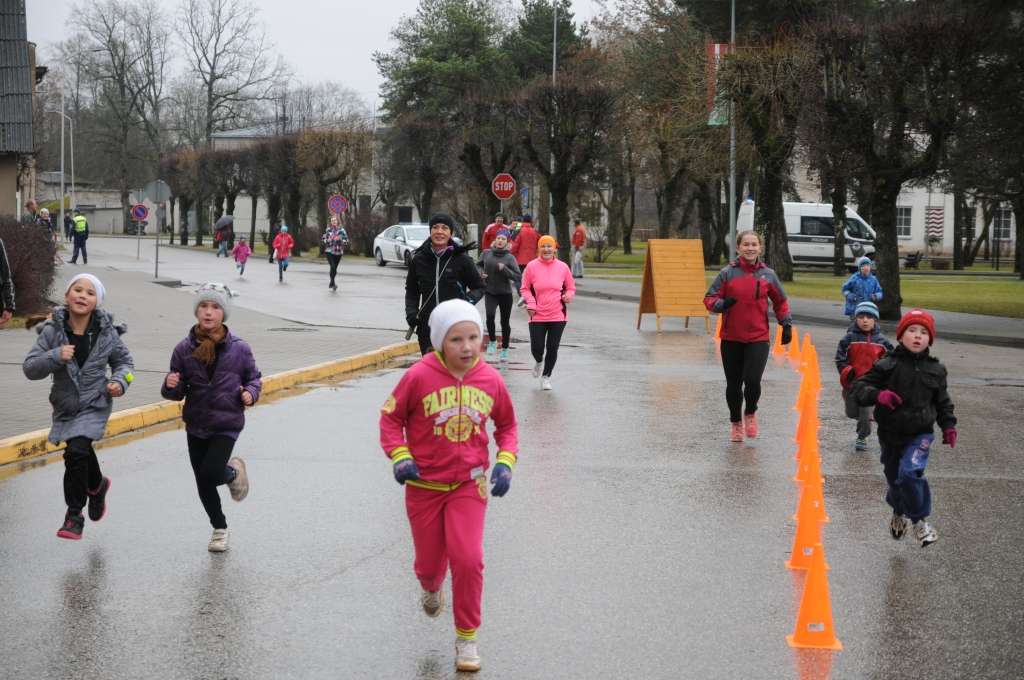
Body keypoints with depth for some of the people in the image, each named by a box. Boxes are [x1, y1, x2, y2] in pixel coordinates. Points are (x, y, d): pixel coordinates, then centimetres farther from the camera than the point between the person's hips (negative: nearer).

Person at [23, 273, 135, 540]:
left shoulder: (107, 333, -9)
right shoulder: (53, 330, -10)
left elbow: (124, 362, 9)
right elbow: (29, 368, -12)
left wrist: (120, 382, -11)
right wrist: (55, 357, -28)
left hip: (95, 404, -3)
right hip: (65, 405, 3)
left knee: (76, 451, -20)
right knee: (81, 453, 17)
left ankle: (74, 516, -5)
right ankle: (96, 485, 52)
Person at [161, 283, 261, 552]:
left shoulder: (238, 348, -9)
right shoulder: (185, 349, -5)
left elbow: (253, 377, 7)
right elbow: (178, 392, 3)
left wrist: (250, 393, -14)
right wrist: (171, 386, -19)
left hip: (227, 424, -3)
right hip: (195, 426, 3)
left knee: (210, 474, -19)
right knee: (203, 486, 10)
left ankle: (233, 471, 17)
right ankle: (219, 528, 34)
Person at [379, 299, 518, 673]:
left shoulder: (490, 380, -8)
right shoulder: (419, 376, -16)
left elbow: (507, 425, 9)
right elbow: (391, 416, -3)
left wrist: (505, 461, -5)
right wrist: (399, 456, -16)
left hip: (469, 484, 0)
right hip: (424, 485, 0)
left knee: (468, 559, -15)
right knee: (429, 562, 13)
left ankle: (466, 638, 4)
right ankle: (431, 589, 53)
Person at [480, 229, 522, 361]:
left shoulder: (509, 258, -6)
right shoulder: (486, 254, 1)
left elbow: (518, 277, -12)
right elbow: (480, 266, 22)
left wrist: (504, 269, -21)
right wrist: (481, 275, 2)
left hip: (505, 293, -1)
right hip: (490, 292, 1)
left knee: (505, 322, 7)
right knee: (490, 315, -24)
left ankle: (505, 350, 25)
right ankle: (492, 341, -2)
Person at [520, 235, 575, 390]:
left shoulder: (563, 267, 1)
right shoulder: (531, 267, -3)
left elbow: (571, 287, 13)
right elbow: (524, 288, 5)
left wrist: (569, 295, -8)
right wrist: (530, 302, -9)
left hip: (558, 315, 1)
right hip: (537, 315, -1)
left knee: (552, 348, 3)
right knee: (537, 348, -2)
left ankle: (546, 377, 21)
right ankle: (539, 361, 34)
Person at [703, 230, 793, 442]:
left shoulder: (768, 275, 5)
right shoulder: (727, 273, -1)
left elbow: (780, 302, 18)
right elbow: (709, 298, 1)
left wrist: (787, 324, 9)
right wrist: (721, 304, -19)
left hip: (758, 338, 0)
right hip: (731, 338, 0)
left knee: (752, 380, -16)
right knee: (733, 384, 7)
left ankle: (750, 413, 14)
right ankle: (735, 422, 29)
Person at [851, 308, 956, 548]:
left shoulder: (935, 370, 1)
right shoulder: (887, 365, -8)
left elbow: (942, 401, 15)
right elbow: (859, 387, -9)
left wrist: (948, 425, 4)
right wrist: (878, 395, -27)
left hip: (920, 433, -1)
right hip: (891, 434, 1)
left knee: (911, 473, -23)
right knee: (894, 478, 15)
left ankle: (920, 520, -6)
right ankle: (899, 512, 47)